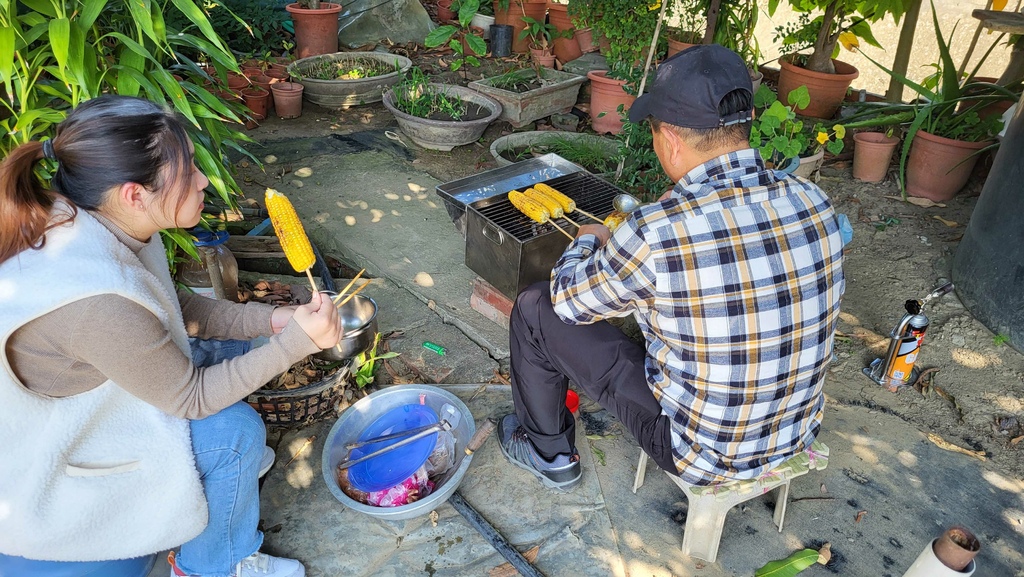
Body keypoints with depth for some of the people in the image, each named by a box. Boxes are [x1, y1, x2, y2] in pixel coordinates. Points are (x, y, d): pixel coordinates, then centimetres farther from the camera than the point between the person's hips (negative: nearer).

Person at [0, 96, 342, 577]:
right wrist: (298, 341, -25)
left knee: (224, 351, 8)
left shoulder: (94, 223, -14)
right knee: (236, 430, -14)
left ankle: (229, 470, 30)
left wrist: (271, 320, -10)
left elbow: (174, 306, 1)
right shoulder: (98, 302, -39)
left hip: (72, 394, 9)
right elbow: (190, 398, -25)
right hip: (40, 461, -8)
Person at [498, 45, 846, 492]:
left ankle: (549, 455, 28)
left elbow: (569, 301, -10)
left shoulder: (656, 233, -30)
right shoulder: (815, 203, -12)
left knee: (535, 309, 4)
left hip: (703, 456, -6)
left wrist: (586, 241, 10)